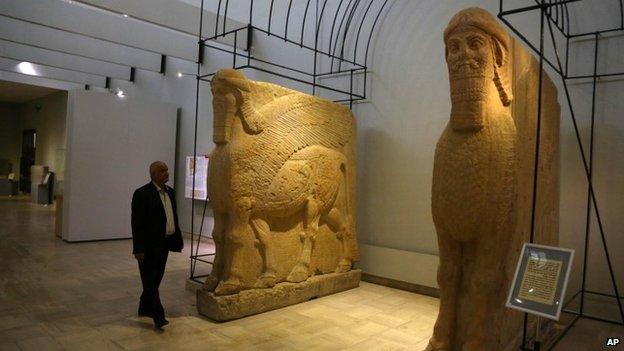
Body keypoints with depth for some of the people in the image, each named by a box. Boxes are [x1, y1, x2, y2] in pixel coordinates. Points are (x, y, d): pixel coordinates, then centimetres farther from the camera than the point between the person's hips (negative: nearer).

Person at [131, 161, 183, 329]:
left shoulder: (170, 192, 10)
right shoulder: (142, 194, -13)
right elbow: (137, 223, -15)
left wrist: (178, 239, 13)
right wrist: (138, 249, -17)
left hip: (164, 244, 7)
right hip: (149, 245, -7)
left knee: (156, 278, 17)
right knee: (150, 281, -1)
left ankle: (145, 308, 33)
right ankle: (158, 316, 1)